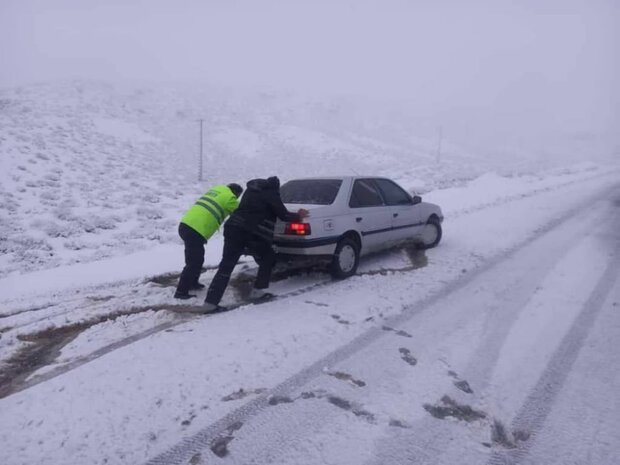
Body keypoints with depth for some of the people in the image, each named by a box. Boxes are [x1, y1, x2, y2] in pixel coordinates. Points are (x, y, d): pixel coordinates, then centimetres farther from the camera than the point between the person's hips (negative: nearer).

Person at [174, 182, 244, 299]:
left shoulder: (217, 189, 22)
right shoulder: (229, 197, -1)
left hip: (185, 225, 9)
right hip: (195, 231, -9)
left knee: (195, 259, 24)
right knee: (194, 262, -1)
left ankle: (192, 283, 37)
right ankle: (181, 292, 3)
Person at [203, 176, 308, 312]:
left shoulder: (251, 188, 24)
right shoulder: (271, 194, 2)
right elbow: (283, 215, 2)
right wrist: (298, 216, 21)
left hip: (233, 228, 6)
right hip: (252, 233, -6)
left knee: (226, 266, 4)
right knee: (268, 259, 18)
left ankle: (210, 302, -2)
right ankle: (257, 290, 16)